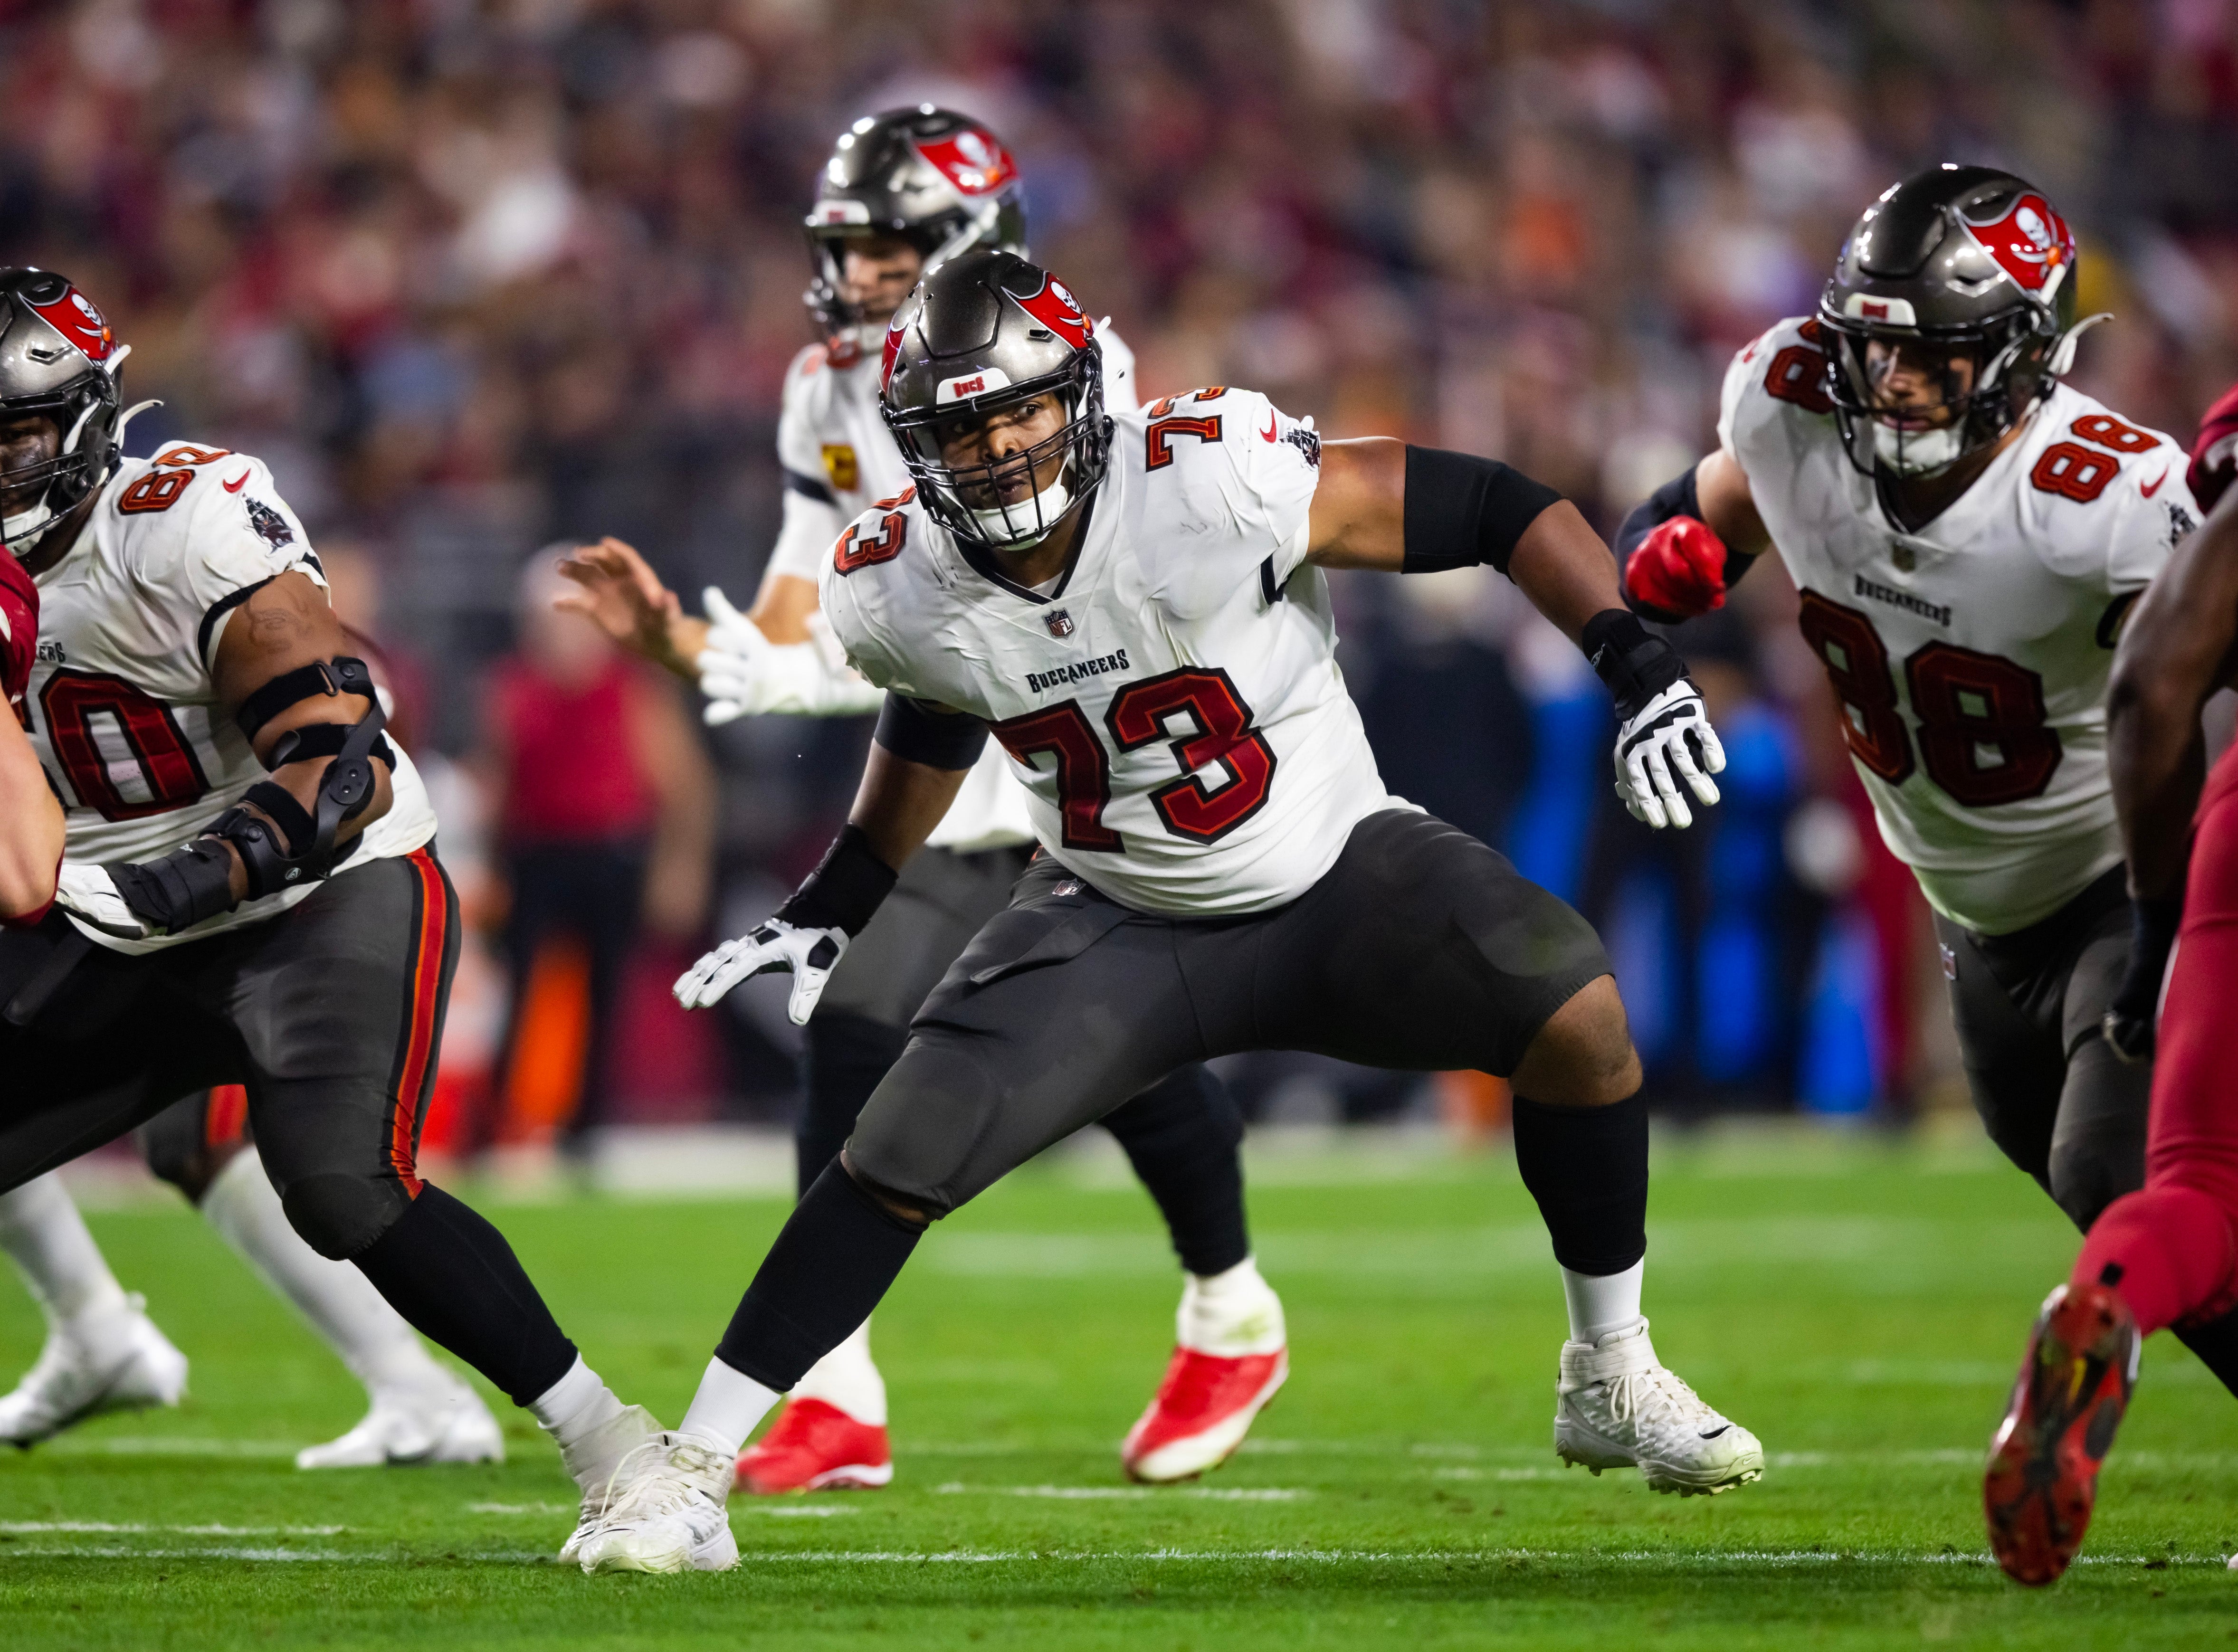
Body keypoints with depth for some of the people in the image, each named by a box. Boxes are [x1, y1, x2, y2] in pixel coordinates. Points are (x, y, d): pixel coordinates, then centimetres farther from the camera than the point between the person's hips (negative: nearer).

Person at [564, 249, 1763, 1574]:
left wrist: (1643, 670, -29)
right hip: (1120, 923, 2)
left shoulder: (1211, 482, -29)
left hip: (1335, 869, -2)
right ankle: (689, 1474, 2)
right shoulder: (901, 592, -15)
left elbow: (1496, 507, -22)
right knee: (901, 1156, -12)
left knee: (1570, 1006, -24)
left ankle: (1612, 1378, -3)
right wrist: (831, 912, 15)